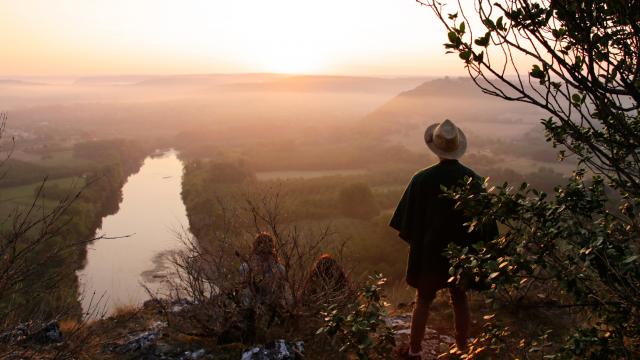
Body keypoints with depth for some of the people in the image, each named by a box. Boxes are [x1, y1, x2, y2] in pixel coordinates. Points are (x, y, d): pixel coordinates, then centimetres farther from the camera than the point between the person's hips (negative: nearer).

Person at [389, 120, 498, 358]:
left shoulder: (422, 179, -17)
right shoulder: (472, 178, -9)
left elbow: (409, 218, -8)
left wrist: (411, 238, 9)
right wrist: (478, 245, 11)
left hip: (430, 250, -2)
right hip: (463, 250, 2)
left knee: (423, 300, 12)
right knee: (460, 299, 18)